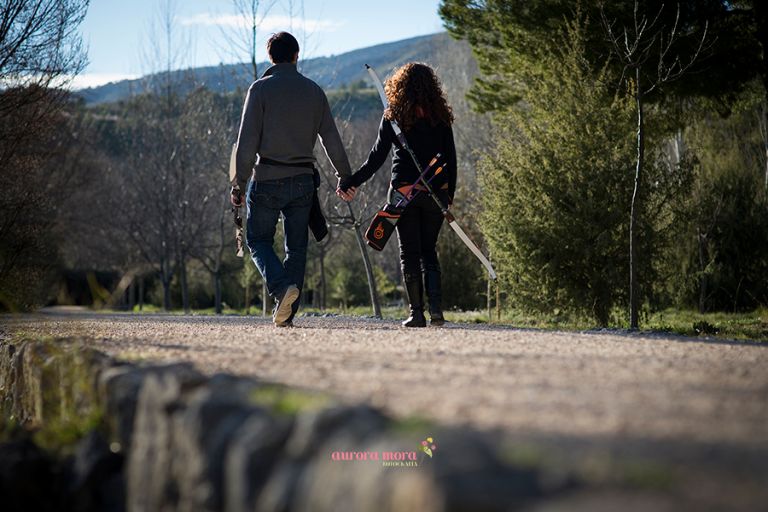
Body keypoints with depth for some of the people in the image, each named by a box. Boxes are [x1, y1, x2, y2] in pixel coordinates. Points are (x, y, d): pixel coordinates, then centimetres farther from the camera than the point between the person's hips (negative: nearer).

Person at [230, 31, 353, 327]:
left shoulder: (260, 89, -4)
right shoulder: (314, 91, 7)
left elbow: (247, 140, -9)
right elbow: (331, 140, 8)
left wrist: (239, 184, -6)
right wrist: (346, 177, 18)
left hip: (266, 179, -3)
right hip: (303, 180, 3)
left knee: (258, 240, 7)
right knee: (296, 247, 9)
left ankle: (282, 287, -18)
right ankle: (286, 314, 7)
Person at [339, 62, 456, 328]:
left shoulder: (393, 117, -3)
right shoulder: (440, 117, 4)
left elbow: (376, 158, -5)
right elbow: (451, 158, 5)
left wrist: (351, 183, 4)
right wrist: (449, 194, 14)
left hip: (404, 191, -2)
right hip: (436, 193, 3)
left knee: (409, 253, 5)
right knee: (429, 251, 13)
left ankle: (417, 313, 2)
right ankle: (436, 308, -1)